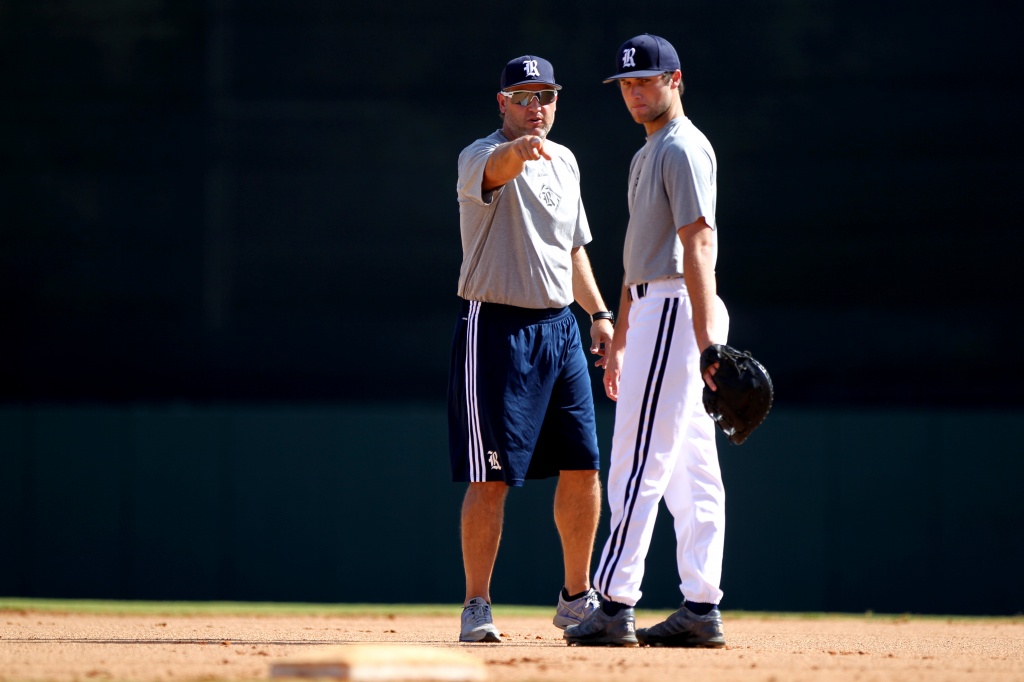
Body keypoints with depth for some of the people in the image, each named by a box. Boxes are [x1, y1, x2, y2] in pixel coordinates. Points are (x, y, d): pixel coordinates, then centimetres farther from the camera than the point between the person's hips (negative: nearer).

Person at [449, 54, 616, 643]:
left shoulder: (564, 162, 14)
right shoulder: (482, 158, -9)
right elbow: (493, 168, -36)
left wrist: (599, 313, 15)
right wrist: (517, 150, -58)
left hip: (560, 326, 7)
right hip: (497, 327, -7)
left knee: (583, 467, 6)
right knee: (492, 477, -6)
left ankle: (577, 597, 19)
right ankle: (477, 606, 1)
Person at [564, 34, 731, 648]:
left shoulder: (684, 148, -10)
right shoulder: (648, 155, 22)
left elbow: (699, 243, -19)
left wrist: (705, 338, -27)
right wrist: (621, 340, 25)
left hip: (676, 310, -11)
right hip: (652, 310, 11)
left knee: (640, 463, -12)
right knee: (691, 470, 7)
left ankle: (616, 606, -14)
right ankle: (702, 609, 7)